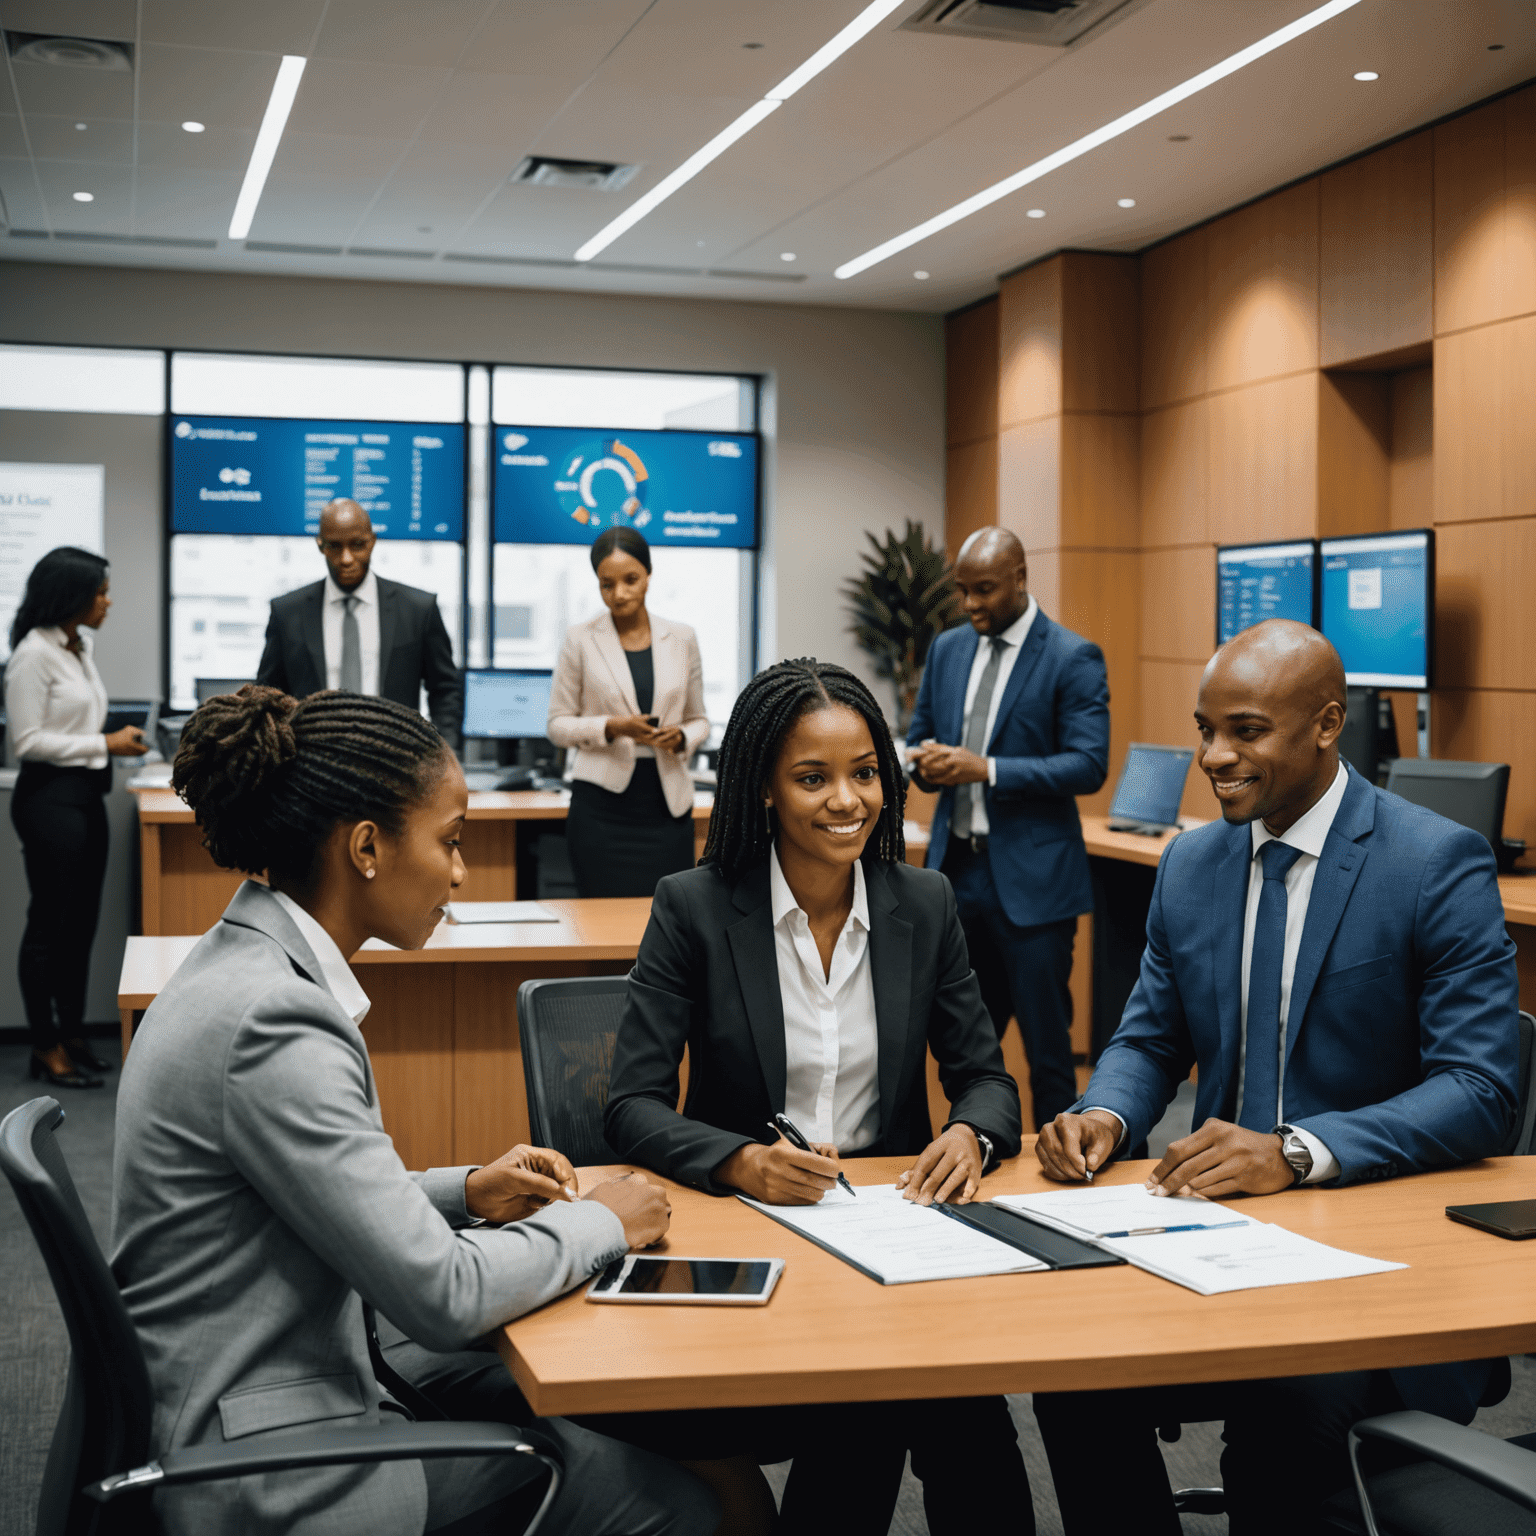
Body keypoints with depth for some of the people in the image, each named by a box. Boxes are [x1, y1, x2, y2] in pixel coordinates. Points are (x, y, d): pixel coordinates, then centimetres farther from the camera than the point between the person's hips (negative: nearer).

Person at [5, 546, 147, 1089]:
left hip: (86, 795, 9)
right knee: (50, 922, 0)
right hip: (49, 796, -9)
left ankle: (72, 1035, 24)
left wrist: (116, 742, 5)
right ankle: (46, 1049, 11)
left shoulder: (81, 647, 11)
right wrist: (105, 745, -16)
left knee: (82, 921, 13)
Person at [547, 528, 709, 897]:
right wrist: (612, 727, -14)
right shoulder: (581, 640, 1)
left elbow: (699, 721, 14)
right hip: (603, 802, -2)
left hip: (667, 802, 2)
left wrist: (682, 738, -9)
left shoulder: (681, 639, 8)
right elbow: (558, 725, 2)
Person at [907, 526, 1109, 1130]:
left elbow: (1089, 765, -14)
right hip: (957, 870, 6)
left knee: (1045, 1042, 1)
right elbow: (920, 739, 17)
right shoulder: (947, 650, 11)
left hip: (1030, 878, -5)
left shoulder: (1073, 659, -7)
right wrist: (925, 761, -8)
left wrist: (988, 769, -22)